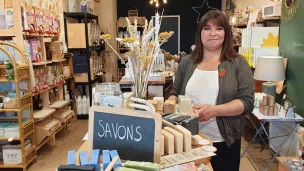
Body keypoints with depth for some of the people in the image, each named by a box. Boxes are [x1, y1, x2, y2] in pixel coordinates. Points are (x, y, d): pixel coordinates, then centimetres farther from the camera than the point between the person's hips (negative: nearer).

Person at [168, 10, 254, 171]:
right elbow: (174, 93, 13)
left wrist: (214, 110, -22)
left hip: (224, 142, -2)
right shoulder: (186, 62, 6)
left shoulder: (238, 63, -2)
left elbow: (247, 102, -8)